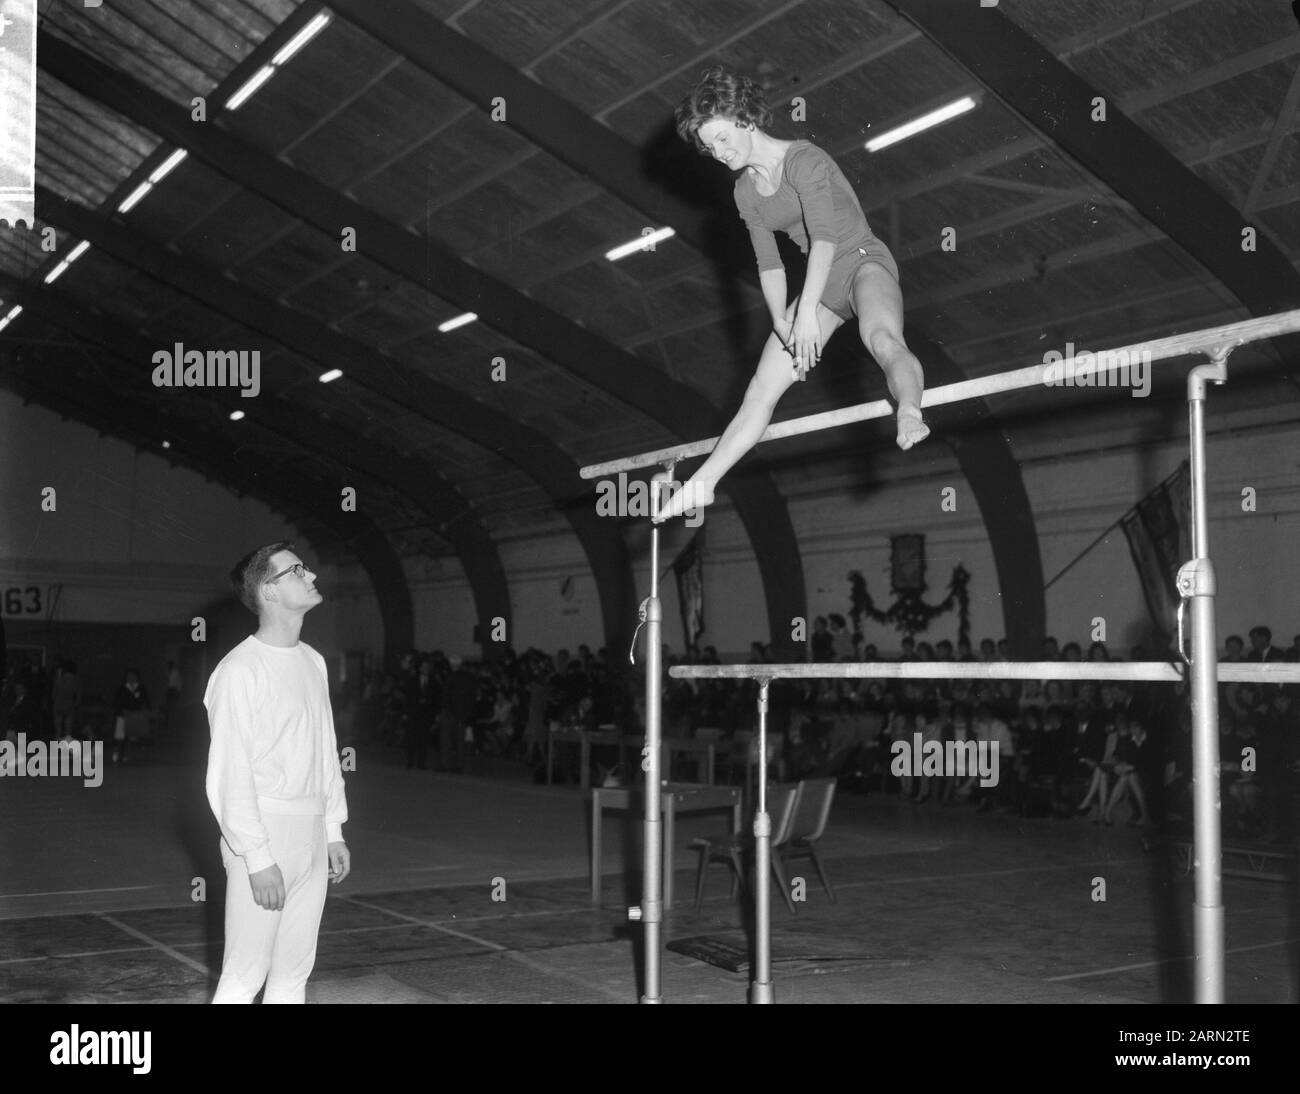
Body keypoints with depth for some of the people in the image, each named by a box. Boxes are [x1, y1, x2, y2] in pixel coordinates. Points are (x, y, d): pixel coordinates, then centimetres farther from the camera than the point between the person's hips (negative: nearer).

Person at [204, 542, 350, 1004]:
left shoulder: (313, 662, 11)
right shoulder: (240, 670, -13)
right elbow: (230, 775, -15)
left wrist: (334, 831, 15)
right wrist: (258, 858, -17)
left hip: (311, 836, 7)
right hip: (263, 833, -7)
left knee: (294, 973, 12)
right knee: (245, 975, -2)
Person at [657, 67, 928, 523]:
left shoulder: (804, 160, -14)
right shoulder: (745, 192, 9)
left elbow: (824, 235, -26)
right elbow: (769, 264, 6)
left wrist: (807, 311, -35)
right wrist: (781, 322, -10)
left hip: (863, 262, -7)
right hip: (821, 285, 7)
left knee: (881, 337, -42)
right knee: (760, 392, 0)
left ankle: (909, 412, -69)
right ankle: (702, 483, -1)